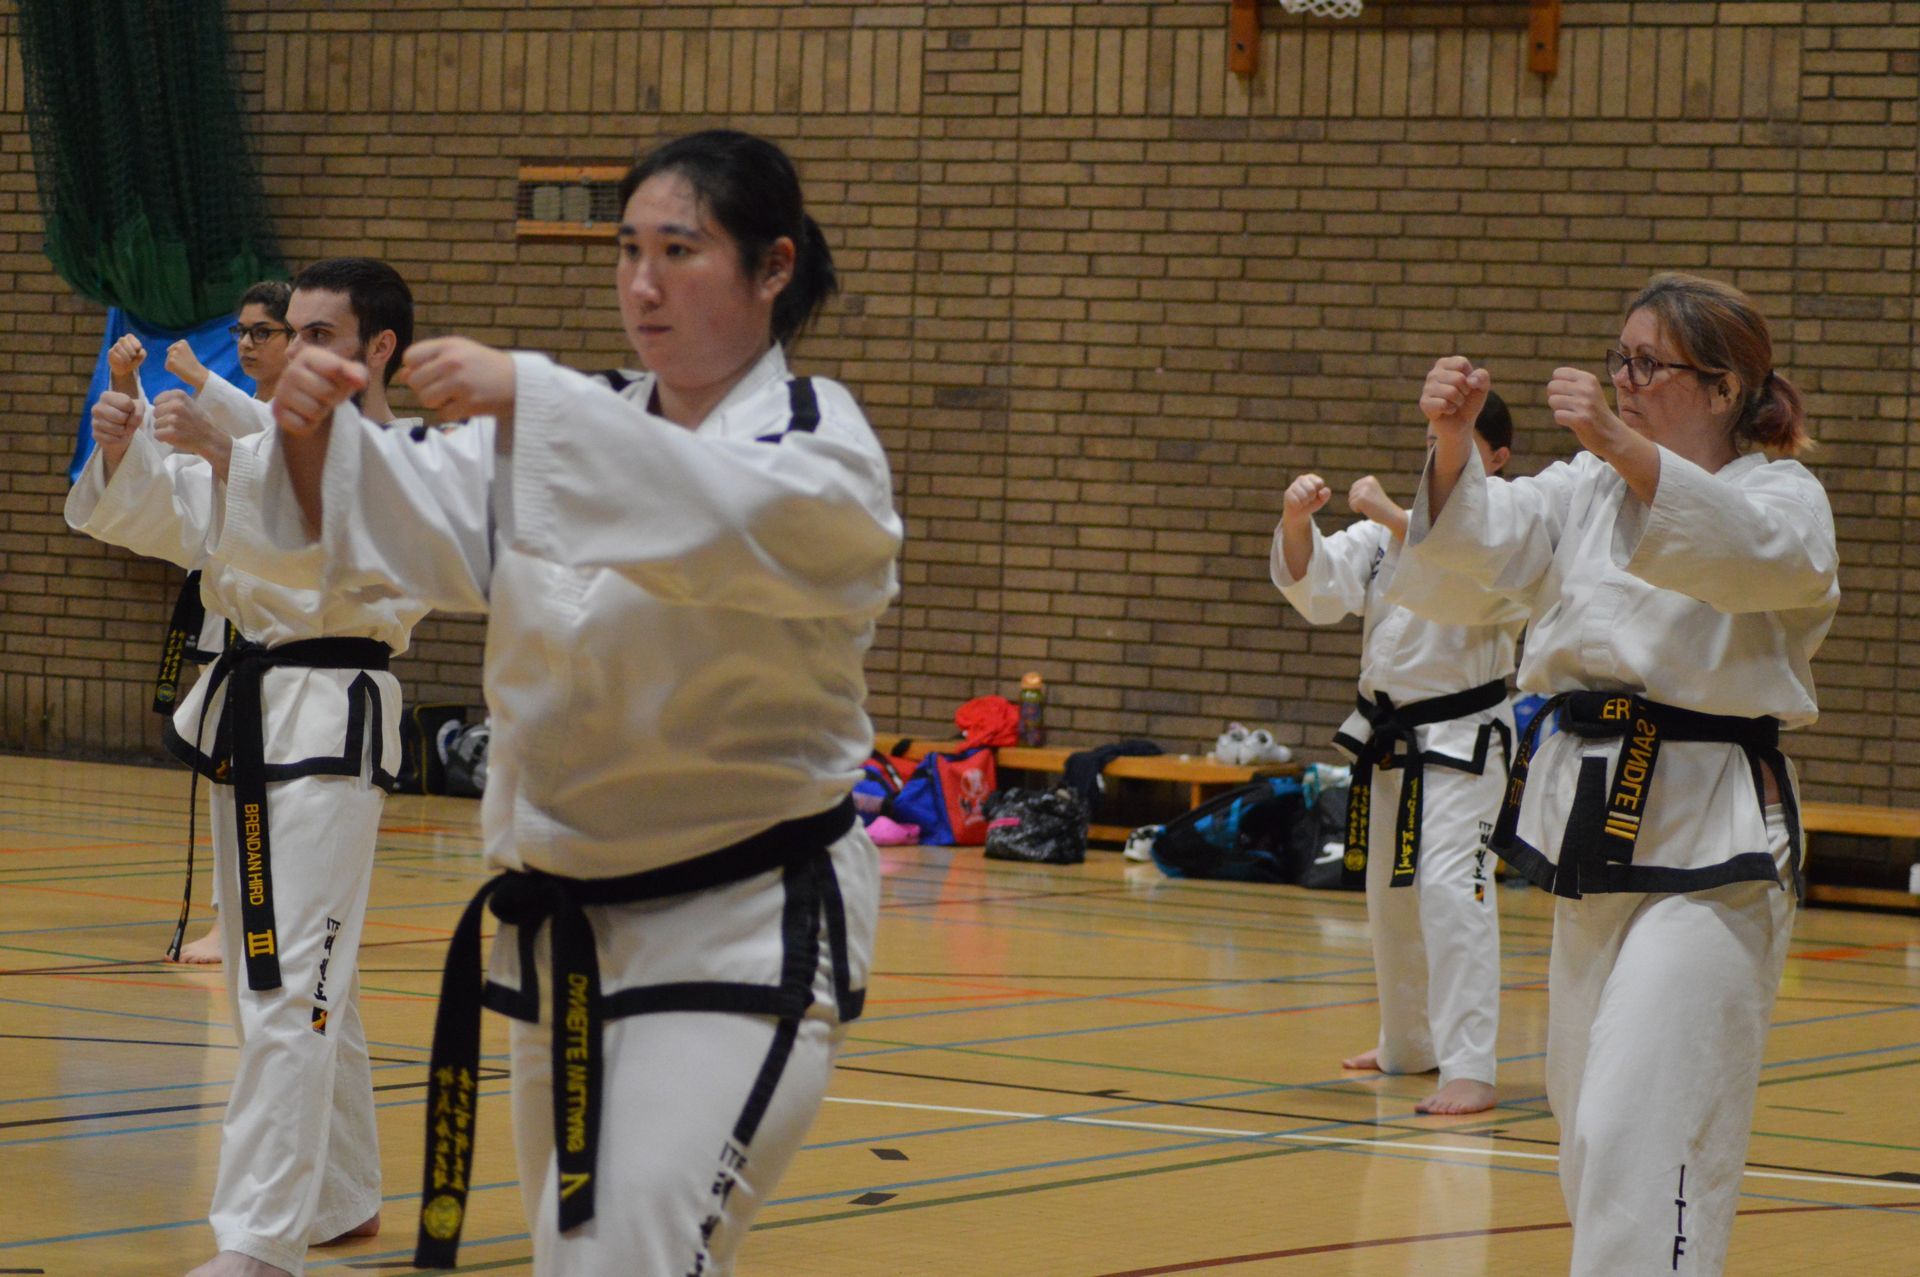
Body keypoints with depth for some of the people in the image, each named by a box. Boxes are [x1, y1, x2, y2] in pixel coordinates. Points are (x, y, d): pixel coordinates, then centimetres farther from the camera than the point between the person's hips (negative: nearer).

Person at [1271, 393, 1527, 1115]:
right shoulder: (1388, 531, 9)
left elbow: (1468, 587, -29)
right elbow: (1319, 588, -1)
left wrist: (1394, 517, -34)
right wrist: (1297, 522, -20)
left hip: (1461, 738, -7)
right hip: (1389, 739, 7)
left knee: (1451, 887, -19)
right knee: (1390, 894, 17)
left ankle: (1469, 1069, -20)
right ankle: (1409, 1046, 34)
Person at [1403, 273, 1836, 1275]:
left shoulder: (1784, 498, -4)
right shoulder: (1587, 489, 13)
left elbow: (1751, 550, -28)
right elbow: (1485, 535, -4)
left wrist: (1621, 446, -42)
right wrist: (1454, 441, -26)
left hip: (1706, 849, -7)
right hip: (1598, 826, 7)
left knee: (1641, 1128, -15)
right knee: (1587, 1115, 15)